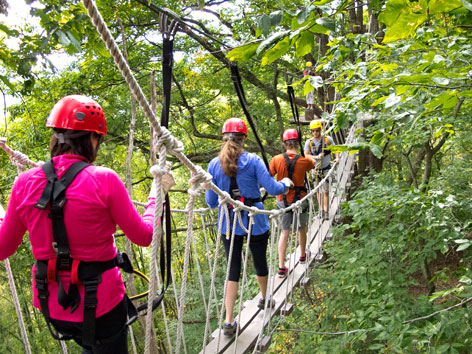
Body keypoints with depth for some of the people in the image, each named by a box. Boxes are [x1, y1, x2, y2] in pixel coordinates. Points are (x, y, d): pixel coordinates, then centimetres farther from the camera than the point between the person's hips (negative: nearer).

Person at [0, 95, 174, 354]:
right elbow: (144, 236, -10)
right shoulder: (104, 180, -19)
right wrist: (157, 196, 4)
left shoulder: (25, 183, -7)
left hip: (51, 304, 5)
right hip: (99, 302, -5)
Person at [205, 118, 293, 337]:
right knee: (260, 261, 20)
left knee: (233, 268, 10)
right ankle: (264, 299, 45)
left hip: (229, 223, 2)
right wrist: (286, 183, 10)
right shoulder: (253, 161, -11)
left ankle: (229, 321, 8)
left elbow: (211, 202, -1)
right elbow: (273, 189, -11)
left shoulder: (214, 165, -4)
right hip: (255, 221, -1)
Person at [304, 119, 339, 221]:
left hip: (326, 168, -2)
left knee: (326, 191, -6)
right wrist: (315, 157, -28)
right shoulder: (309, 142, -4)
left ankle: (326, 212, 1)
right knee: (318, 191, 10)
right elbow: (306, 154, -11)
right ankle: (321, 210, 23)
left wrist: (337, 157, -10)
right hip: (315, 169, 2)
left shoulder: (328, 139, -5)